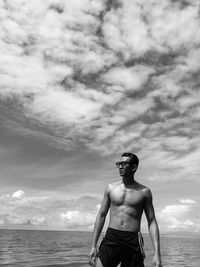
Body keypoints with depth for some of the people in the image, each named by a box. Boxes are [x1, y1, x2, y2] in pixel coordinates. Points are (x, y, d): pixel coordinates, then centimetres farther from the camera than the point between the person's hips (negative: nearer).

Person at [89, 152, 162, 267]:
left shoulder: (144, 192, 3)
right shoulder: (111, 188, 7)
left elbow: (152, 222, 3)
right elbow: (101, 215, 9)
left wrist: (157, 253, -6)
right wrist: (94, 245, 4)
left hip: (133, 242, 0)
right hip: (111, 239, 1)